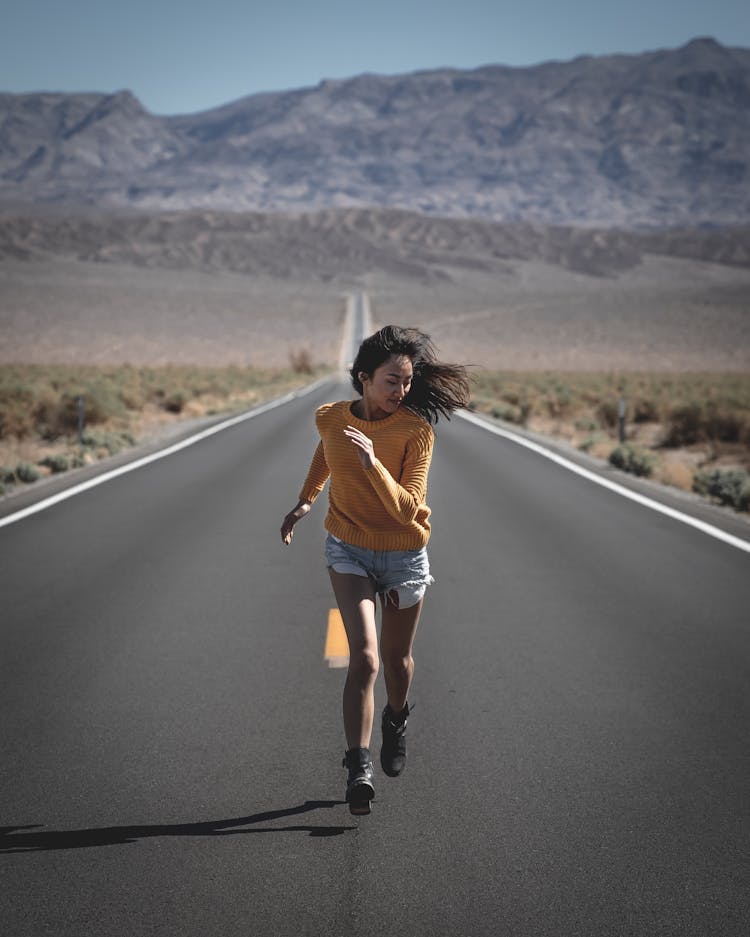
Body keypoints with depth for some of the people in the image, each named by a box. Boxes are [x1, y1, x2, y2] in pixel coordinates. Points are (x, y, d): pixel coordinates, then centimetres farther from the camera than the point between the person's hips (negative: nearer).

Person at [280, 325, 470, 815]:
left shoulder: (417, 431, -18)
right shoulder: (330, 419, -8)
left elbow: (408, 509, -25)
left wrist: (372, 464, -37)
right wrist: (306, 500, 22)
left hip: (405, 557, 0)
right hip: (349, 552, 1)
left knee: (396, 658, 16)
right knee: (365, 657, -17)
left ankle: (396, 719, 49)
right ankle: (359, 769, -15)